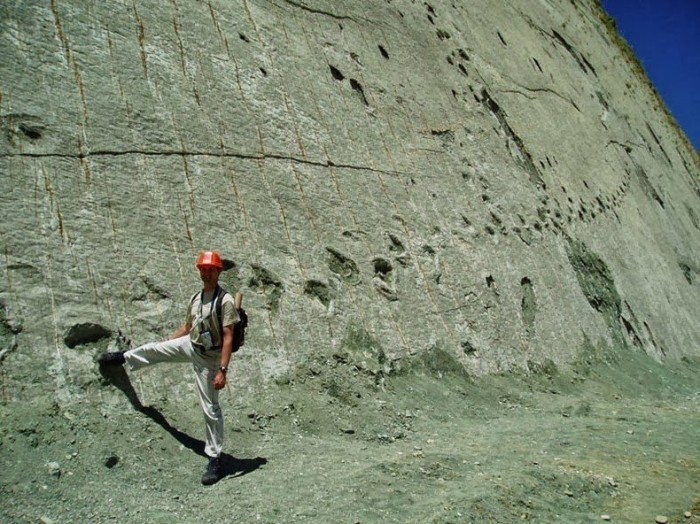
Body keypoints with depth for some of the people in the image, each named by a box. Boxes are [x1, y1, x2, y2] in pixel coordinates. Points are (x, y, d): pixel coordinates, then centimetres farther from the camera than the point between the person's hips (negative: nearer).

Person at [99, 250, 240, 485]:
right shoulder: (195, 299, 1)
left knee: (210, 408, -1)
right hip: (190, 346, 6)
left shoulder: (225, 300, -22)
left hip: (209, 357, -6)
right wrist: (165, 348, 23)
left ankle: (215, 460, 10)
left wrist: (222, 371, -31)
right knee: (153, 349, 17)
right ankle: (123, 357, 52)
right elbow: (186, 328, 15)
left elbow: (228, 338, -26)